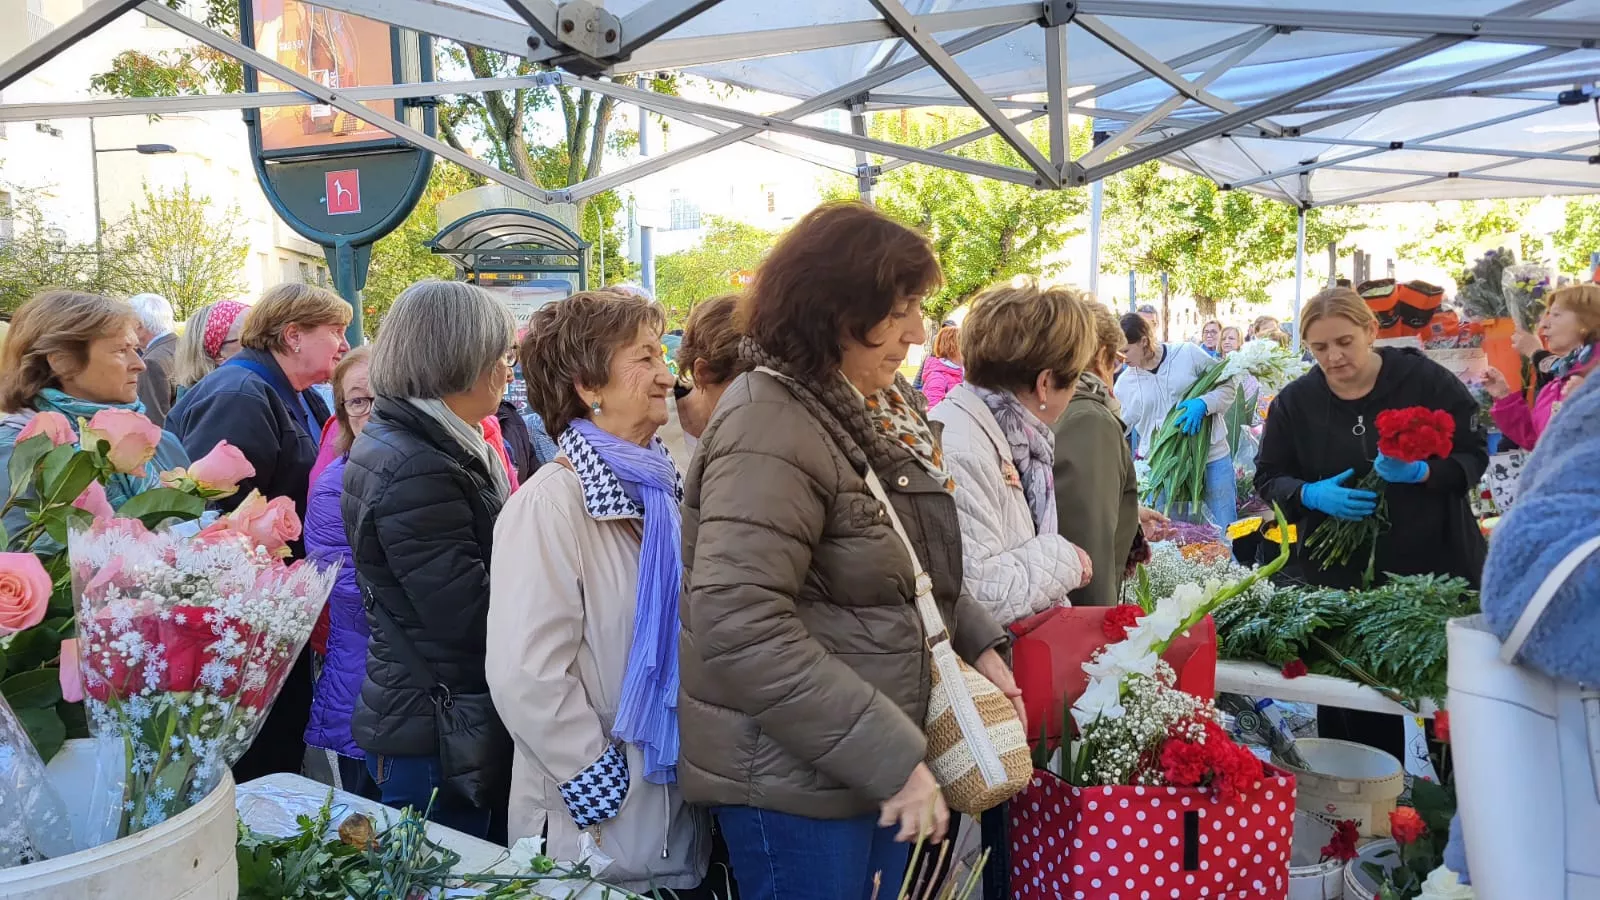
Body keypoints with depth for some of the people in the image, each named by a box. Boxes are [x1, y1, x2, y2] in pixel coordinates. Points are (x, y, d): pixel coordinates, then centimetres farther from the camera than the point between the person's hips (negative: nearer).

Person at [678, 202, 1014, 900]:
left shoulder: (883, 403, 6)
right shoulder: (771, 429, -22)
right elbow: (740, 628, -31)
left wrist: (976, 642, 8)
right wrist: (891, 757, -27)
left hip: (885, 752, 9)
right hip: (794, 774, -9)